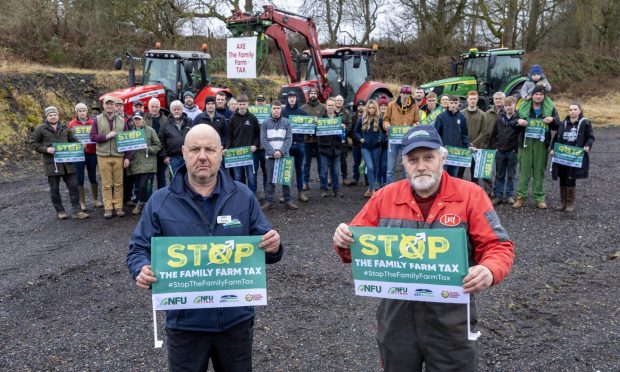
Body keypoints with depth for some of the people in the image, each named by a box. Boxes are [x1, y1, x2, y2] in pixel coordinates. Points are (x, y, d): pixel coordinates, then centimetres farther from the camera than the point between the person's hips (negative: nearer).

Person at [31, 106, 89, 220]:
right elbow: (34, 143, 2)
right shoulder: (40, 129, 2)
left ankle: (76, 211, 7)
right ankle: (59, 211, 18)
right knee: (54, 189, 5)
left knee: (73, 186, 1)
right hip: (51, 163, -3)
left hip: (67, 162, 3)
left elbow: (74, 140, 17)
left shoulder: (65, 128, 13)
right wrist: (46, 149, -13)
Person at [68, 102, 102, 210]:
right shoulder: (72, 124, 2)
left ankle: (95, 200, 24)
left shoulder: (92, 122, 4)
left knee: (93, 177, 11)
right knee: (80, 178, 2)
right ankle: (82, 202, 12)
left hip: (91, 153, 1)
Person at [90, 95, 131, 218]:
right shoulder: (97, 119, 6)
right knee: (106, 184, 3)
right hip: (103, 156, -1)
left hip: (119, 156, 1)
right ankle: (108, 208, 9)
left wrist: (127, 157, 1)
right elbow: (92, 136, 1)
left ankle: (118, 207, 13)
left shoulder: (122, 120, 8)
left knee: (118, 183, 4)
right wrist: (107, 136, -14)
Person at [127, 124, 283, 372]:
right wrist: (142, 270, -23)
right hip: (185, 322, -1)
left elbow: (262, 244, 3)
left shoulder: (243, 196, 0)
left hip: (236, 318, 2)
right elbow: (138, 250, -1)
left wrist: (273, 248, -20)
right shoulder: (160, 202, -4)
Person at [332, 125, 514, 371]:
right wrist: (344, 242, -16)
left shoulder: (470, 195, -7)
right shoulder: (385, 197, 1)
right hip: (396, 320, 3)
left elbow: (499, 247, -6)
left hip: (451, 323, -2)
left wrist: (490, 271, -28)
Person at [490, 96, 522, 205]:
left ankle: (509, 195, 14)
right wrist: (495, 146, 4)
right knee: (499, 175, 7)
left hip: (512, 151, -2)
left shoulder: (518, 118, -3)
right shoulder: (500, 118, 5)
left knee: (511, 175, 6)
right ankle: (498, 196, 12)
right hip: (500, 151, 2)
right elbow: (494, 134, 9)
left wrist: (517, 147, -15)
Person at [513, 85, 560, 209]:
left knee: (539, 171, 5)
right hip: (526, 142, 0)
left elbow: (557, 125, 5)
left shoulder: (550, 108, 6)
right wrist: (519, 122, -12)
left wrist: (552, 120, -16)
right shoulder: (524, 107, 7)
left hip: (541, 143, 0)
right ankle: (521, 197, 6)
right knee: (524, 171, 0)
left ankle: (539, 198, 12)